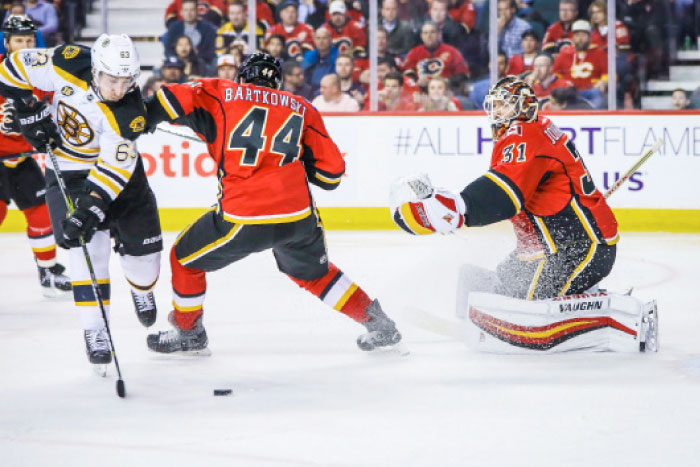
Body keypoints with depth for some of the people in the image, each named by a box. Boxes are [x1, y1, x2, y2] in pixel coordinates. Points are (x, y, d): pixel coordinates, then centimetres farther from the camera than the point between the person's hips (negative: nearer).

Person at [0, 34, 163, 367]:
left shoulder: (129, 112, -29)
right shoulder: (68, 65, -27)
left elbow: (113, 169, -31)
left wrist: (92, 208, -40)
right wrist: (30, 112, -14)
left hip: (118, 167, 0)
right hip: (68, 170, 0)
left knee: (143, 246, 6)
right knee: (88, 248, -16)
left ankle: (142, 289, 42)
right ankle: (94, 331, -10)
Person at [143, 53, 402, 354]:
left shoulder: (223, 95, 9)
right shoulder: (302, 110, 15)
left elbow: (173, 100, -3)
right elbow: (331, 173, 12)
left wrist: (144, 121, 16)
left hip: (243, 220, -4)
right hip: (298, 216, 4)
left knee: (185, 258, 22)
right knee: (314, 273, 31)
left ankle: (188, 332, 33)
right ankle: (378, 324, 31)